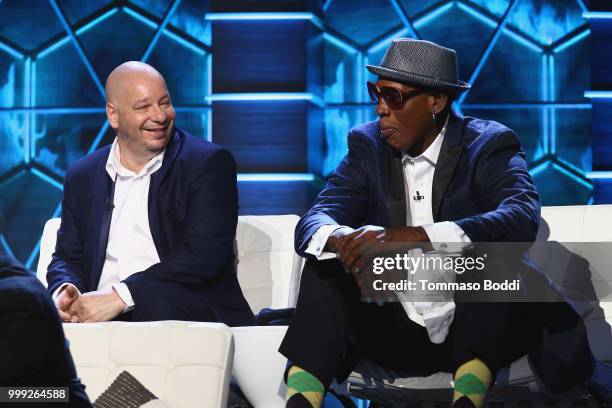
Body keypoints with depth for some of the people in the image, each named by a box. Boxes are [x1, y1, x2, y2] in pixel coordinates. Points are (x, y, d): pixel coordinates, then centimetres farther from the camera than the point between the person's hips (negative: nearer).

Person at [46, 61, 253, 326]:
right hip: (100, 313, 3)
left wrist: (120, 296, -20)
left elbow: (203, 256, -11)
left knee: (156, 297, -36)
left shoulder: (210, 163, 0)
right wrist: (65, 291, -5)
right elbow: (67, 258, 21)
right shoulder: (82, 176, 16)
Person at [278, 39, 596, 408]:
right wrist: (342, 240, -34)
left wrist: (414, 236, -40)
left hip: (474, 334, -3)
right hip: (395, 335, 4)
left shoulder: (489, 146, -7)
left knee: (489, 244, -29)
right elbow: (312, 223, -7)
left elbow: (523, 221, -28)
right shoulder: (368, 146, 5)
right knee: (325, 262, -17)